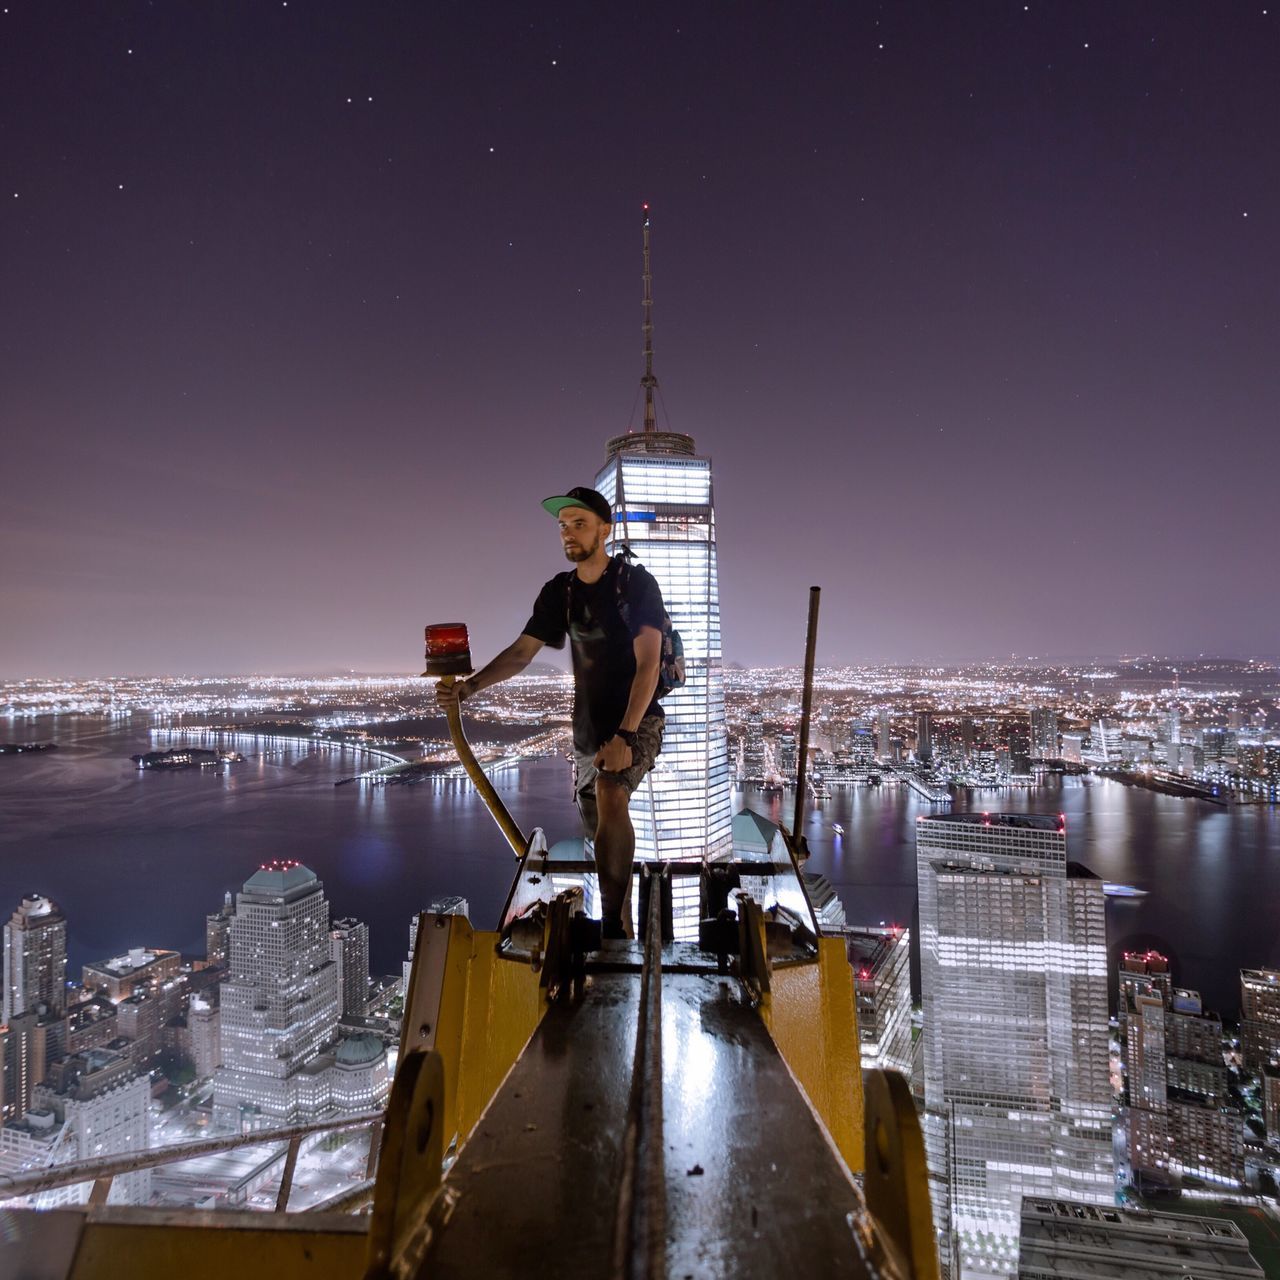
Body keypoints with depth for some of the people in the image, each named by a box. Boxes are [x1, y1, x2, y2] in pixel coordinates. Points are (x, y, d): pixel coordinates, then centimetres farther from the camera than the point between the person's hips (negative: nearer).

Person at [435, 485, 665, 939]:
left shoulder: (636, 583, -12)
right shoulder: (559, 591, 3)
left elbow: (648, 663, -19)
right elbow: (521, 652, -2)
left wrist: (625, 735, -29)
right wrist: (469, 686, -20)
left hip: (637, 720, -6)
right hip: (589, 727, 6)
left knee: (610, 793, -33)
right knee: (601, 836, 14)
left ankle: (616, 927, -24)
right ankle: (622, 924, 36)